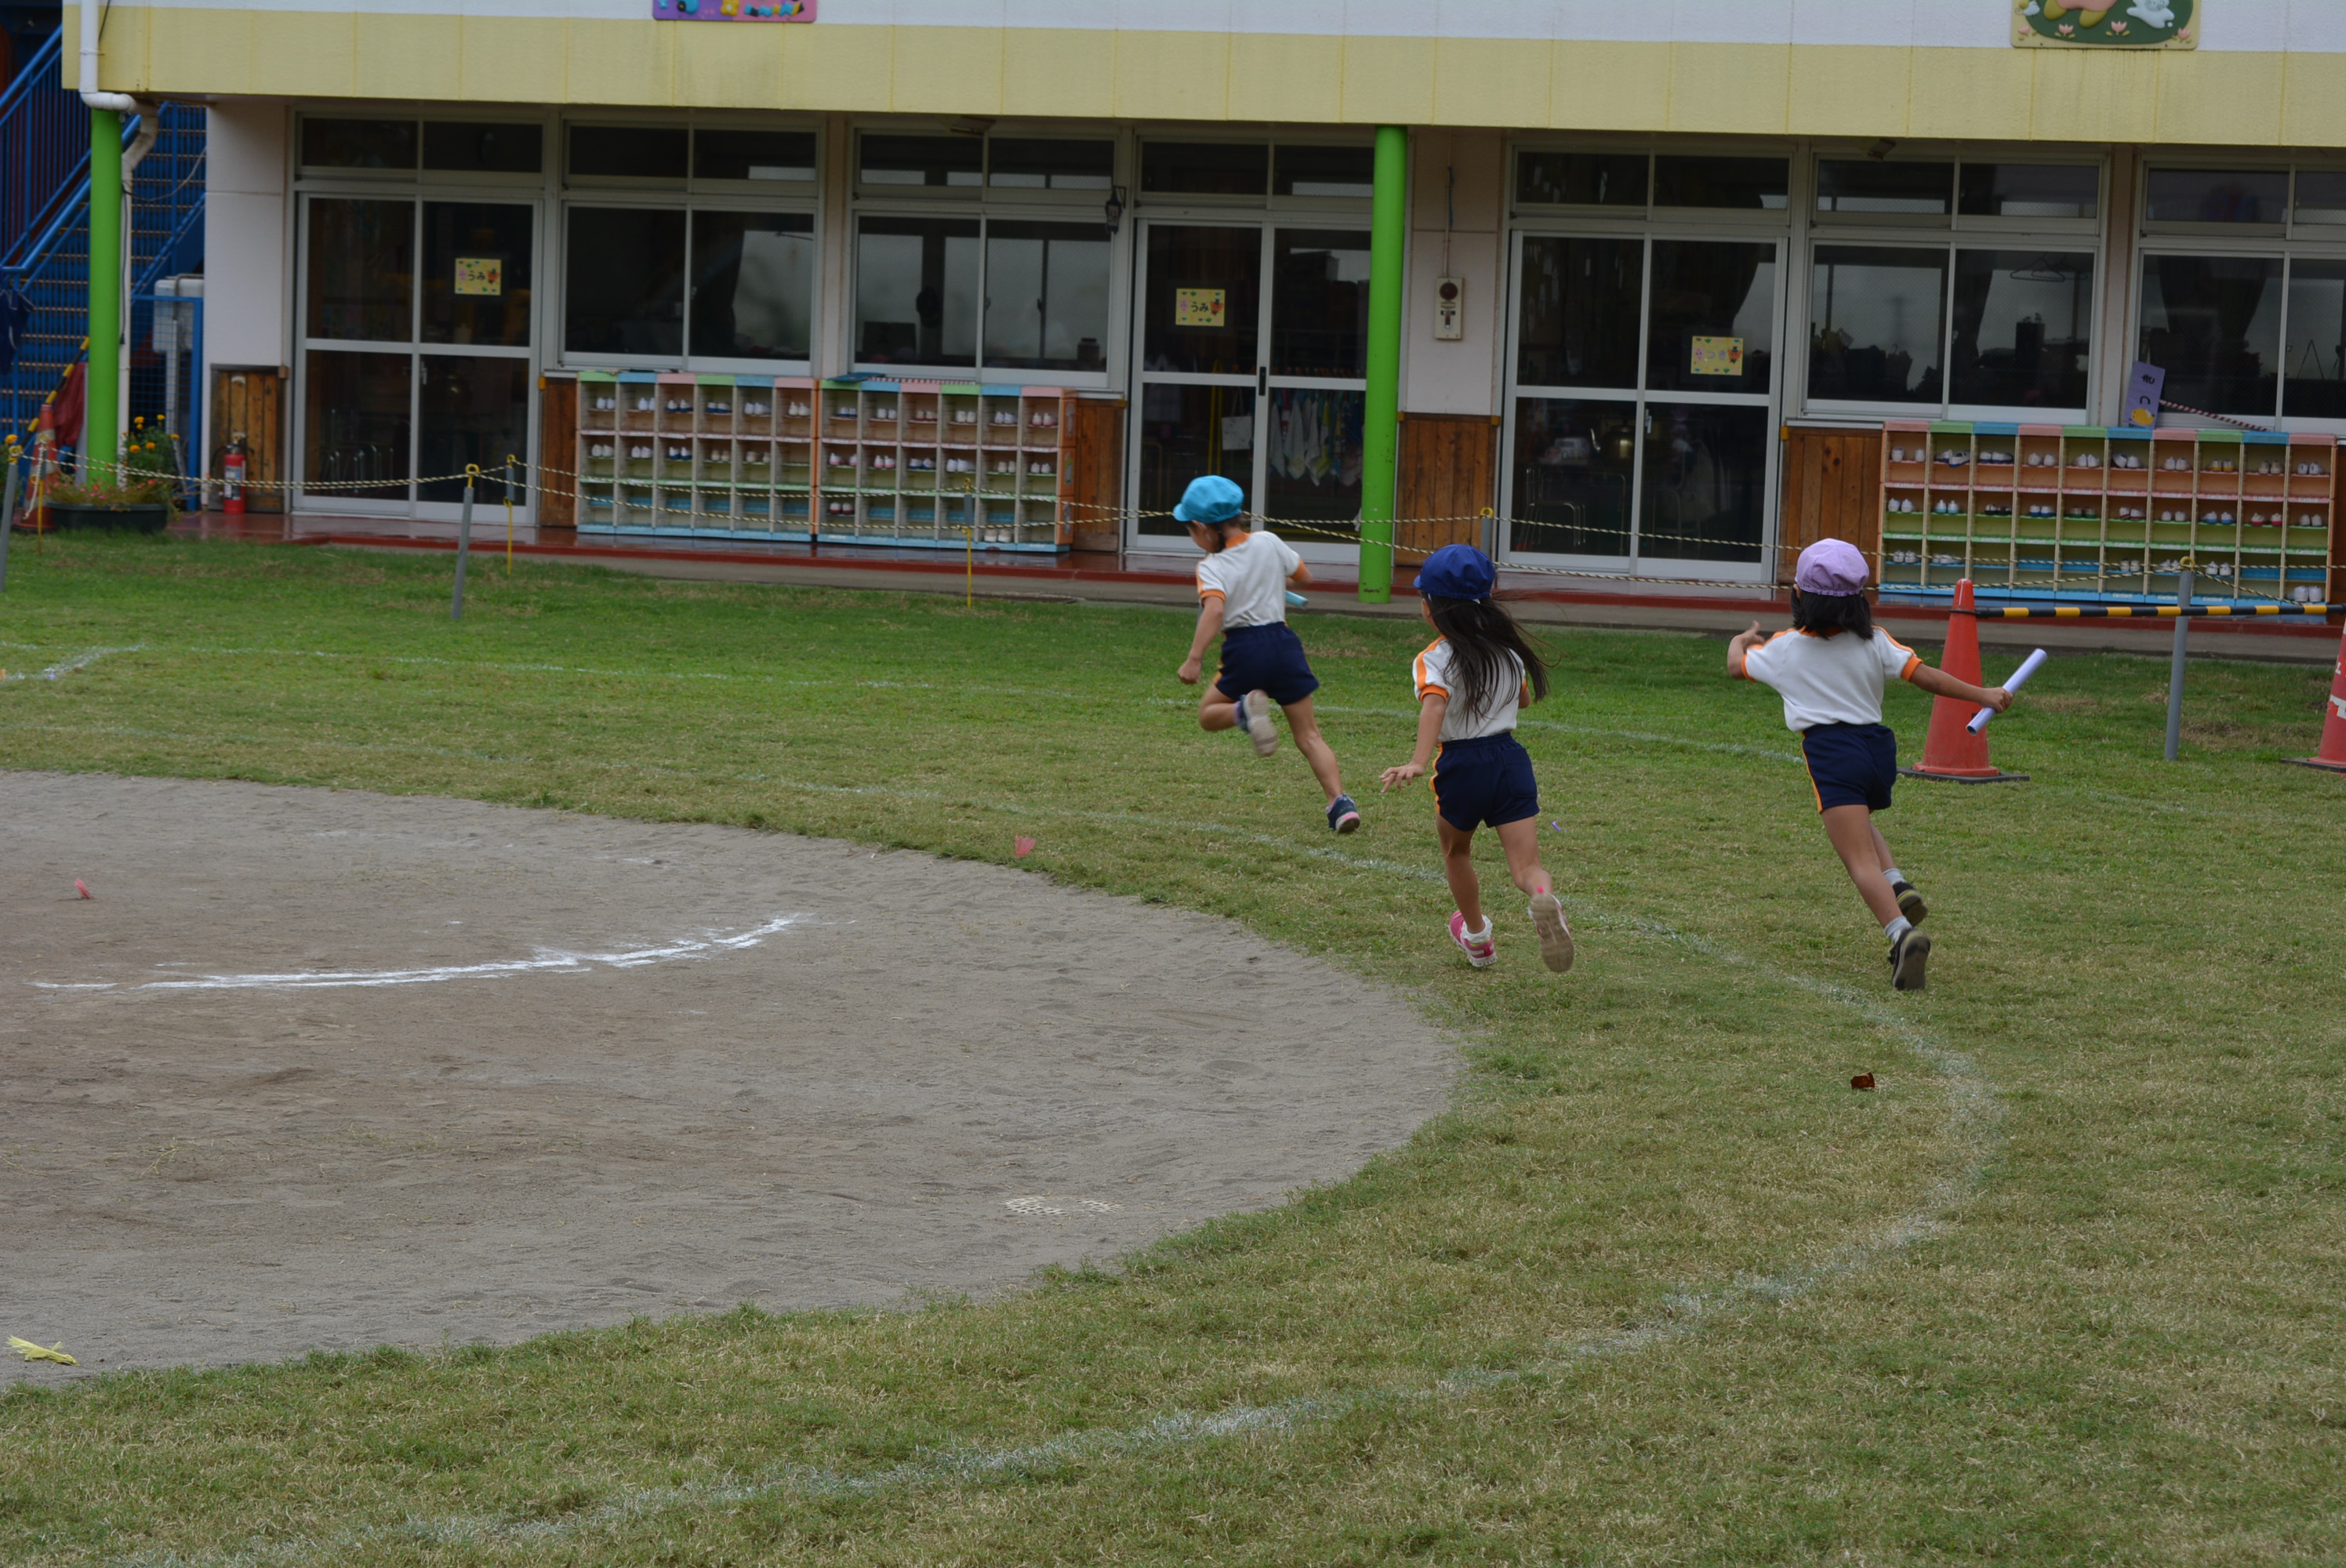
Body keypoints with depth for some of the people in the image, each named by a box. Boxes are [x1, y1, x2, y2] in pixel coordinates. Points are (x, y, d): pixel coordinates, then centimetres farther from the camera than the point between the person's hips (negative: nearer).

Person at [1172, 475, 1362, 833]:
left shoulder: (1212, 568, -9)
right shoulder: (1268, 543, 4)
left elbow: (1214, 609, -27)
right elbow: (1304, 576, 18)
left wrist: (1194, 659, -29)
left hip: (1244, 648, -4)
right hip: (1284, 642, 4)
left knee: (1208, 714, 20)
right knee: (1308, 735, 10)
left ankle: (1246, 709, -14)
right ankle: (1340, 801, -7)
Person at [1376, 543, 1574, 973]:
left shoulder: (1434, 660, -9)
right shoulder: (1508, 650, 8)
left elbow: (1434, 704, -29)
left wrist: (1418, 763, -40)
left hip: (1461, 763, -3)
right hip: (1511, 758, 3)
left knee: (1456, 852, 26)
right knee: (1526, 864, -5)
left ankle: (1478, 937, 42)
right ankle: (1544, 899, -41)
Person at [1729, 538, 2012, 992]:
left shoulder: (1784, 649, 6)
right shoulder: (1874, 642, 8)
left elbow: (1736, 665, 23)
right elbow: (1924, 676, -2)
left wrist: (1741, 641, 46)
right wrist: (1981, 695, 2)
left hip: (1830, 753, -4)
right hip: (1878, 746, 5)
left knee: (1860, 860, -13)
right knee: (1861, 824, 34)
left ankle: (1901, 931, -35)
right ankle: (1898, 886, 9)